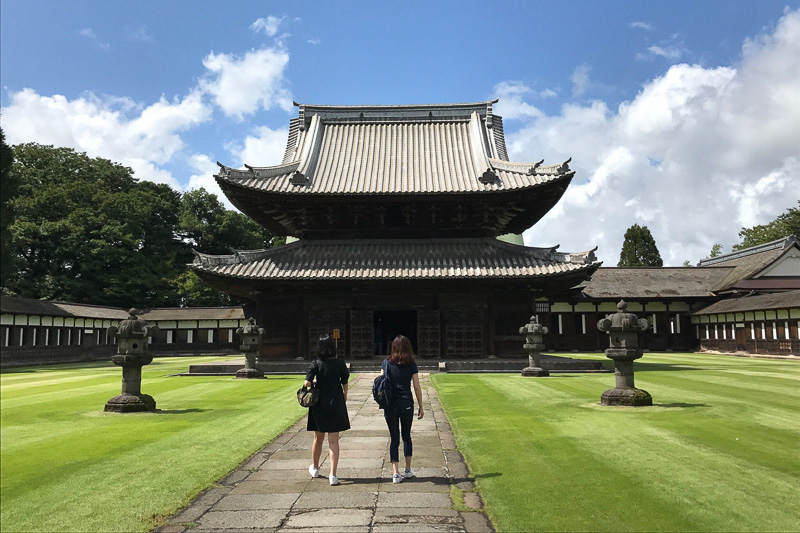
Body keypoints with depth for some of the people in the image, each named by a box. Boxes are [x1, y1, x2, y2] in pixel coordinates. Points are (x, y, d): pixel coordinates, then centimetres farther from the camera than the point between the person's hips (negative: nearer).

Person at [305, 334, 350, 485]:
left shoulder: (316, 363, -8)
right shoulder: (340, 363, -6)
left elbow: (307, 383, -17)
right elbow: (345, 383, 4)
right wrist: (344, 396, 23)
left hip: (319, 405, 1)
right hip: (336, 405, -1)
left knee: (318, 439, 18)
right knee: (333, 441, 4)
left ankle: (315, 468, 38)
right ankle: (333, 475, -1)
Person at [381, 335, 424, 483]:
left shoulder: (386, 363, -1)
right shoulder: (411, 365, -2)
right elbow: (417, 388, 0)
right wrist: (420, 407, 8)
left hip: (390, 405, 0)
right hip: (406, 404, 0)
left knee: (394, 438, 7)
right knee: (406, 436, 17)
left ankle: (396, 473, 4)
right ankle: (408, 470, 25)